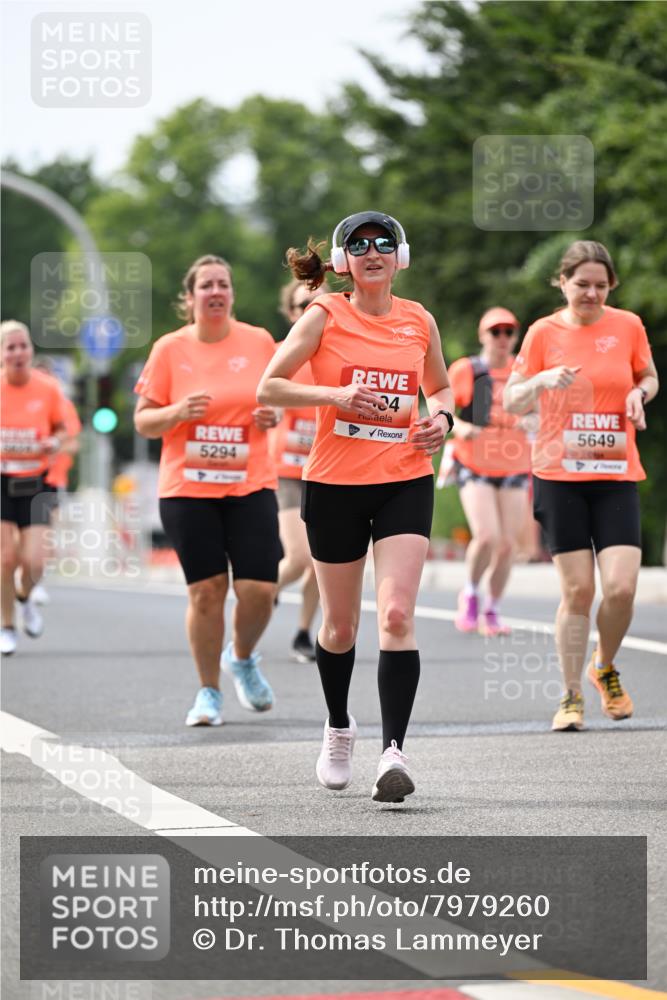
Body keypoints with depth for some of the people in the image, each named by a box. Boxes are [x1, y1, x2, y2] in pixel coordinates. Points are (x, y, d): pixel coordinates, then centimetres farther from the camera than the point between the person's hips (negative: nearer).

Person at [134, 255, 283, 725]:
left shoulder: (259, 342, 3)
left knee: (259, 588, -7)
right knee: (206, 591, -4)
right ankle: (209, 692, 12)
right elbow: (143, 421, 4)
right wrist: (176, 413, -16)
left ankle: (242, 657, 25)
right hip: (187, 489, -1)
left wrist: (273, 414, -5)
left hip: (251, 486, 1)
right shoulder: (170, 349, 0)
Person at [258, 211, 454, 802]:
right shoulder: (325, 317, -2)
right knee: (341, 624, 10)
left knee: (397, 614, -16)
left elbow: (440, 386, 23)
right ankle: (339, 727, 36)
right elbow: (268, 388, -5)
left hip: (405, 482, 1)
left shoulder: (419, 321, 6)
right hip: (335, 485, -1)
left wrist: (442, 417, 1)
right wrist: (337, 395, -18)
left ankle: (394, 752, -19)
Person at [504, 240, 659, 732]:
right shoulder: (544, 332, 1)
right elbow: (511, 402, 5)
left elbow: (649, 378, 19)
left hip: (617, 475, 1)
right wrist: (542, 380, -15)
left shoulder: (628, 326, 4)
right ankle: (572, 698, 10)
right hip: (560, 475, -1)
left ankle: (605, 668, 18)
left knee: (621, 586, -11)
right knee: (578, 590, -4)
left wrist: (639, 394, -4)